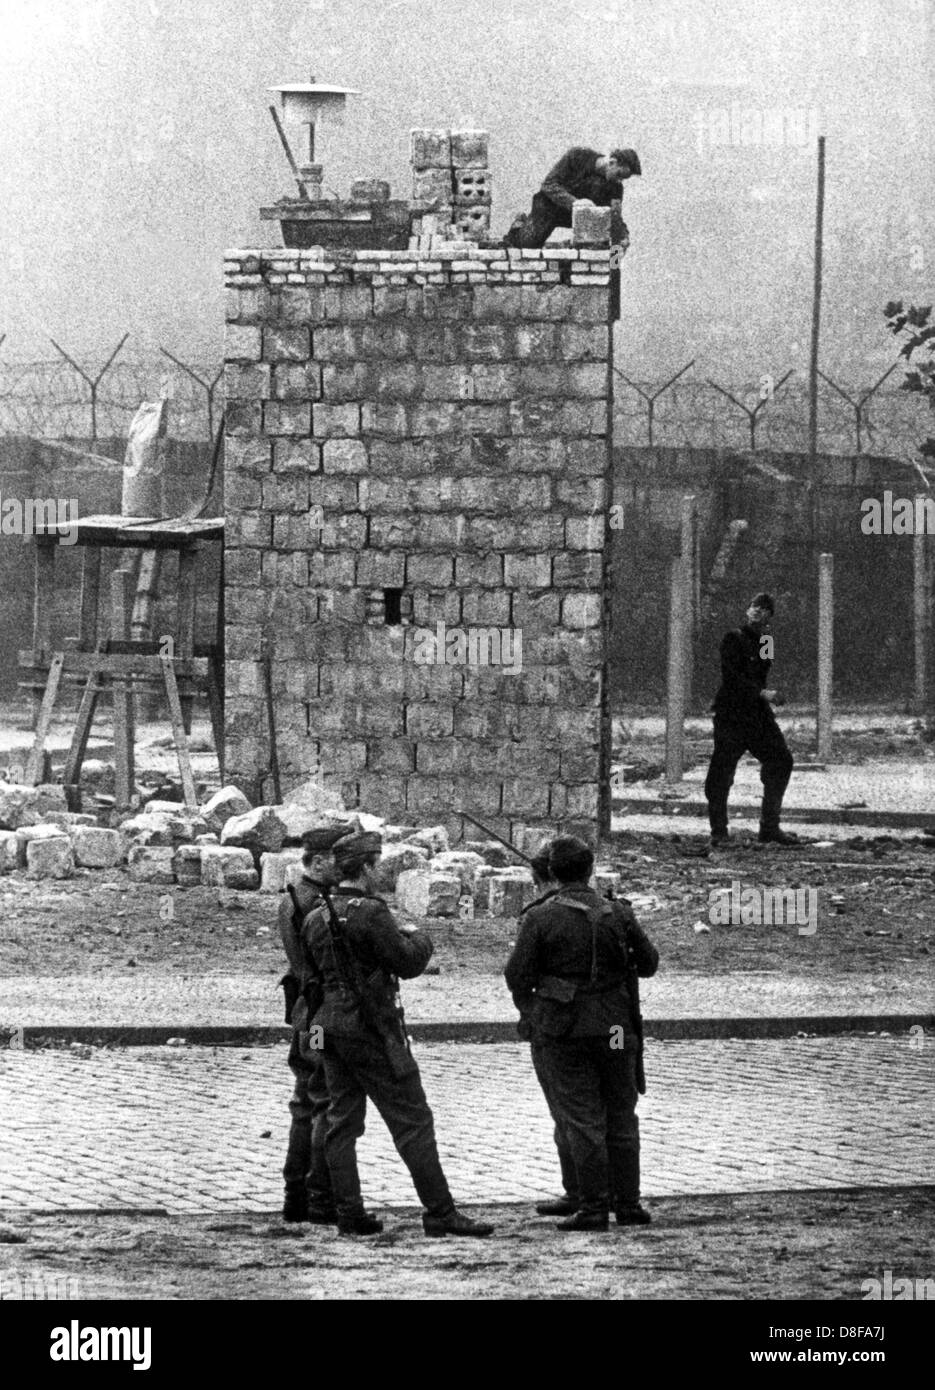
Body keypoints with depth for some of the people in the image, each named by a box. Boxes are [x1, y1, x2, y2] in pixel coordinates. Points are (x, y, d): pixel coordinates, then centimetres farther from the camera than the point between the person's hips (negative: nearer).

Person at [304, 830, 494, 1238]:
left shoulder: (315, 918, 8)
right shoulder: (370, 912, -15)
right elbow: (407, 963, -15)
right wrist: (420, 940, 8)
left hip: (329, 1027, 7)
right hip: (371, 1030, -7)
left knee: (342, 1120, 11)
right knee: (412, 1120, -3)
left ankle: (349, 1213, 9)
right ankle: (439, 1213, -4)